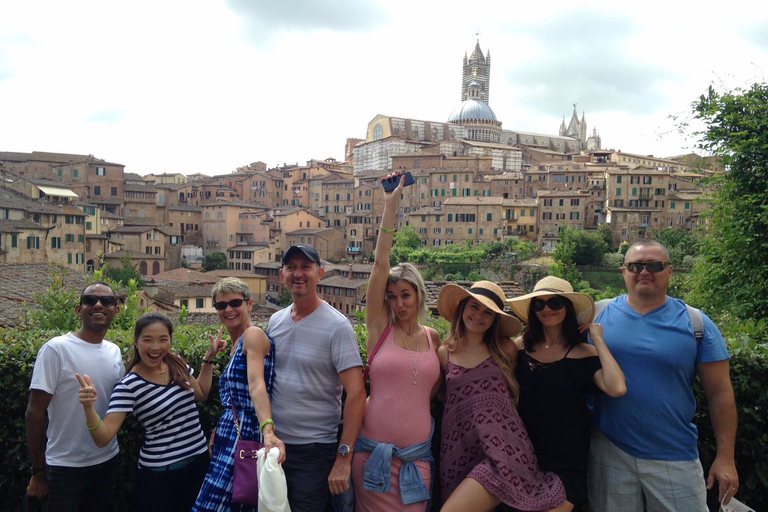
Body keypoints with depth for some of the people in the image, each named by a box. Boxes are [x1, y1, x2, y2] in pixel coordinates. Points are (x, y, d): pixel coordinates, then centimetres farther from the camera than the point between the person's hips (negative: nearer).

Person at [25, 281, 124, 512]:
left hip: (108, 461, 6)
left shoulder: (114, 351, 2)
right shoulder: (56, 348, -14)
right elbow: (35, 412, -12)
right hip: (66, 466, -5)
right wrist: (38, 470, -8)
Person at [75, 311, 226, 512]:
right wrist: (89, 407, -37)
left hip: (198, 461, 5)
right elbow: (103, 438, -20)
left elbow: (201, 394, 14)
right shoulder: (128, 386, -17)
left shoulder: (178, 365, -2)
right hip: (159, 473, -5)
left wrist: (209, 358, 6)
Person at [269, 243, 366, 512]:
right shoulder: (275, 321, 3)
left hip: (314, 449, -5)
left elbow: (356, 393, -17)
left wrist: (344, 457, -19)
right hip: (272, 442, 6)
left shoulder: (337, 326, -14)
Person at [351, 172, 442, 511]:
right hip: (374, 453, -2)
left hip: (418, 455, 2)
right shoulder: (380, 328, -4)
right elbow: (381, 263, -12)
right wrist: (391, 204, -12)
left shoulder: (434, 338, 5)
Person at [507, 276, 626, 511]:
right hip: (525, 454, 3)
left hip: (567, 459, -3)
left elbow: (617, 388, -25)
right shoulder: (521, 345, -1)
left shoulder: (584, 353, -8)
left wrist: (598, 341, -17)